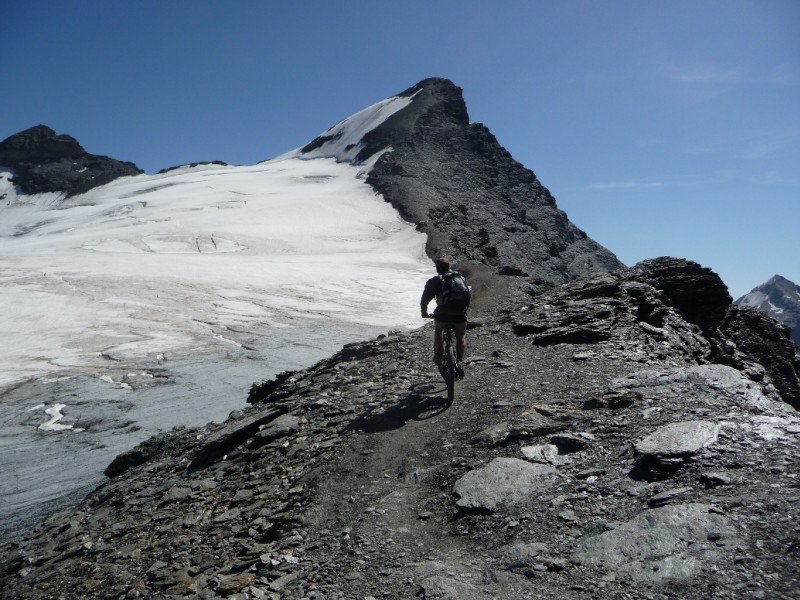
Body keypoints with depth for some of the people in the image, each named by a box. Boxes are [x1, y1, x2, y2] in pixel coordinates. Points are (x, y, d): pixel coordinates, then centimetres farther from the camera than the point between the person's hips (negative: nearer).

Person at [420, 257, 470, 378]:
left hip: (442, 314, -2)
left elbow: (424, 300, 16)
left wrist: (424, 312, 32)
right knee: (461, 338, 24)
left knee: (438, 330, 30)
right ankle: (460, 362, 11)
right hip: (460, 314, 2)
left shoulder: (433, 281, 13)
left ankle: (438, 355, 20)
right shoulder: (461, 278, 23)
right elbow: (468, 296, 29)